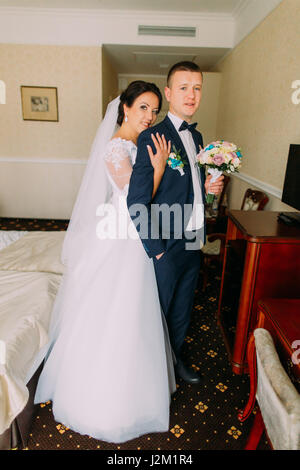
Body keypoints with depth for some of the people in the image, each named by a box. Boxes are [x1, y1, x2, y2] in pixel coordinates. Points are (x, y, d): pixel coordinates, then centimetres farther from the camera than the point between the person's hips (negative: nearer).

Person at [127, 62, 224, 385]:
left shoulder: (196, 136, 10)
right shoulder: (151, 137, -15)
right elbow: (136, 201, -19)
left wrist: (207, 186, -1)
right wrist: (154, 248, -17)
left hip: (194, 241, 7)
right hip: (167, 245, -7)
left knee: (182, 309, 22)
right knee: (158, 312, 12)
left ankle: (175, 359, 46)